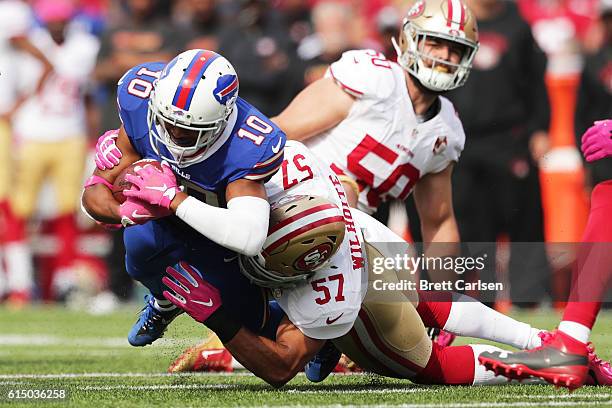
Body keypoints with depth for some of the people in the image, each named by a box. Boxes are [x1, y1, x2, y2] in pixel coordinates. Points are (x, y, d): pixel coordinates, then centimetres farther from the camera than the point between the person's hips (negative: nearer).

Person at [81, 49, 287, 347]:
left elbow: (248, 238, -54)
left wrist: (172, 197, -52)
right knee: (141, 242, -30)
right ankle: (165, 302, 6)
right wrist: (122, 212, -45)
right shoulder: (141, 105, -27)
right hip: (168, 224, 2)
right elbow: (96, 189, -20)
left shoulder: (244, 149, -40)